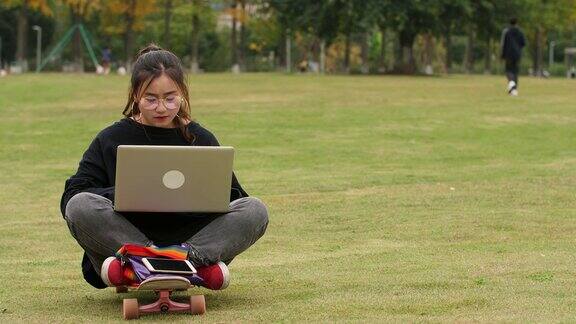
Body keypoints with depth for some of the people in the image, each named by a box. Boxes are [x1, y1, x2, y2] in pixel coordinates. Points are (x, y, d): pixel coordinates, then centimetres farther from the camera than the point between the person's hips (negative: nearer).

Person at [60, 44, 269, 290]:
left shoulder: (202, 139, 13)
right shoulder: (111, 140, 8)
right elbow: (72, 196, 1)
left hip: (189, 236, 1)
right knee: (80, 206, -29)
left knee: (255, 210, -19)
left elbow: (234, 198, 13)